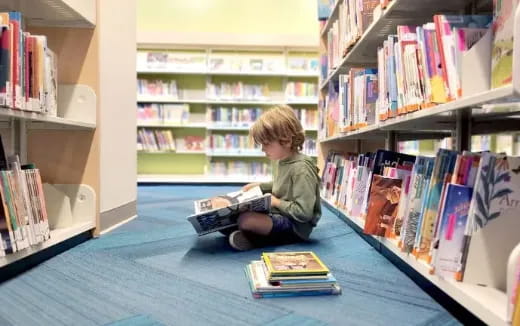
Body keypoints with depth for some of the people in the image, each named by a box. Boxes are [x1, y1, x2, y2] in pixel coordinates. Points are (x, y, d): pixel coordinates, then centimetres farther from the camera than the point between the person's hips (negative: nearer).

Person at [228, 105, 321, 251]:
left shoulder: (301, 169, -24)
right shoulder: (280, 160, 5)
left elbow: (304, 212, -28)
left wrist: (277, 202, -17)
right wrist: (259, 186, 14)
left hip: (295, 226, -10)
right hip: (279, 214, 10)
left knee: (246, 220, -30)